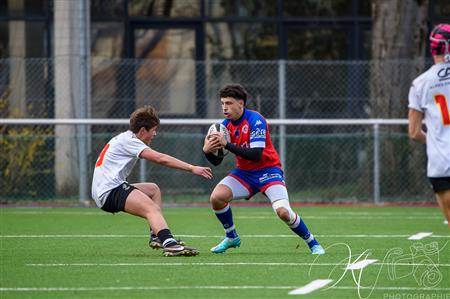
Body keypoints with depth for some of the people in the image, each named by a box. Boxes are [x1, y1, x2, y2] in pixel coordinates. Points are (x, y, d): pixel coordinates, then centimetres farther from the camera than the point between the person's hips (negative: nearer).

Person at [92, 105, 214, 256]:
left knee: (153, 189, 25)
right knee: (152, 208, -28)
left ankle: (156, 236, 15)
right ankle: (169, 243, -51)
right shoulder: (128, 140, -10)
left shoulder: (124, 138, 21)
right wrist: (192, 168, -19)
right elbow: (160, 159, -18)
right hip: (109, 192, -10)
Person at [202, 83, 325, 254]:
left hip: (268, 170, -5)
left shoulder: (255, 120, -20)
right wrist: (207, 151, -21)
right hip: (244, 173, 6)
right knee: (216, 197, -18)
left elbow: (256, 155, -30)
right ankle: (231, 238, 6)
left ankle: (313, 244, -1)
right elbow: (217, 162, 2)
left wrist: (227, 145, -34)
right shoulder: (226, 125, -1)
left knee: (283, 212, -24)